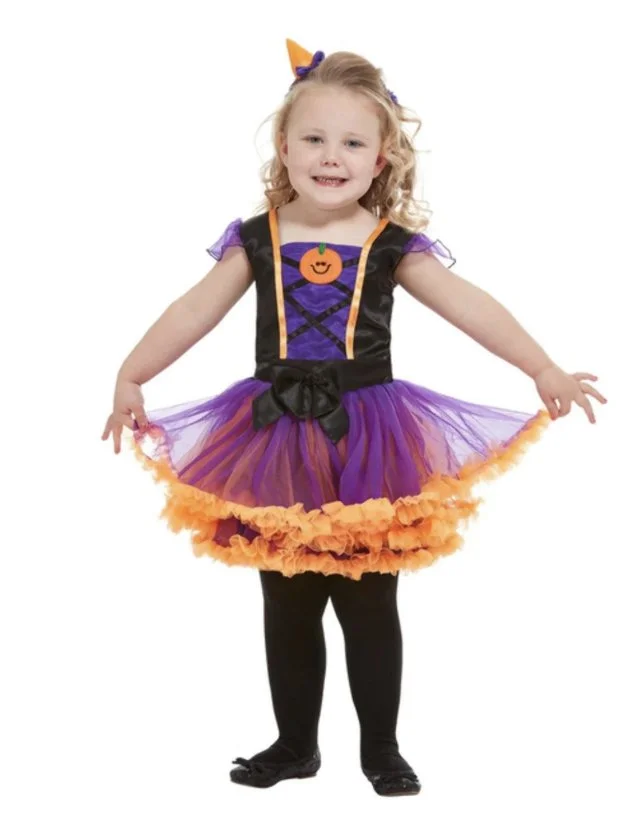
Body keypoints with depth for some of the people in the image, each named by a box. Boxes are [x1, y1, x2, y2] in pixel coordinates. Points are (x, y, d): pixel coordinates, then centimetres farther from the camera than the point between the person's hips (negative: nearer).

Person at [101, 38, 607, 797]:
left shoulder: (394, 245, -4)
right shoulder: (256, 240, -1)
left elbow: (469, 307, -11)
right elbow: (194, 311, -4)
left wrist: (543, 369, -21)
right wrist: (131, 376, -12)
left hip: (366, 443, -1)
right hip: (280, 442, 1)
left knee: (369, 605, 8)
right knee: (287, 606, 12)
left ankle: (381, 749, 23)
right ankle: (295, 744, 27)